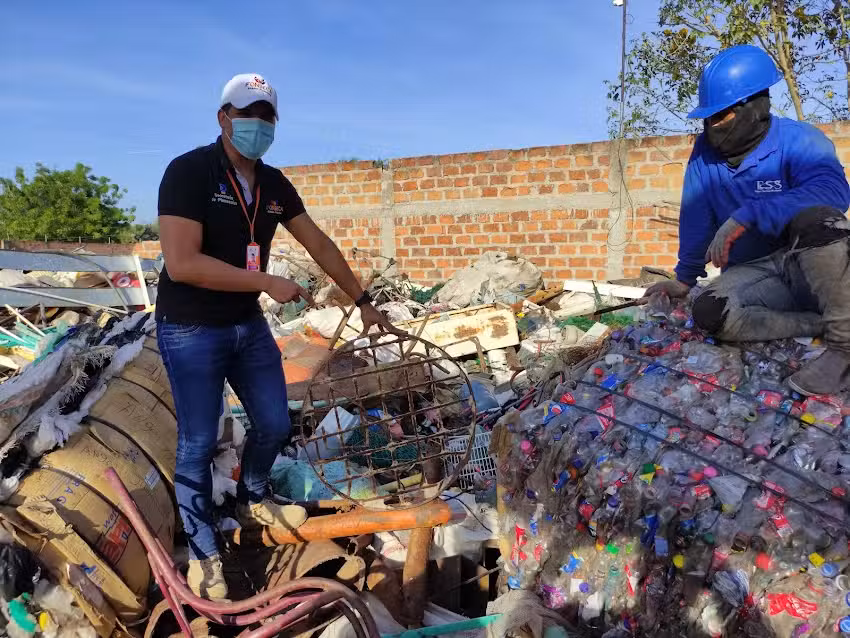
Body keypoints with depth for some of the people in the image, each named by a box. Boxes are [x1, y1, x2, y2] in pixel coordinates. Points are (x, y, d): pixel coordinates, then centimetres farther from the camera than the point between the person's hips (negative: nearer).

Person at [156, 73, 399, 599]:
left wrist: (364, 302, 9)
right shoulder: (189, 171, -18)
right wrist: (269, 283, -25)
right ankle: (203, 552, 22)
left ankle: (253, 502, 43)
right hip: (191, 330, -6)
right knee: (199, 444, 2)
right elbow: (182, 263, -27)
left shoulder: (274, 185, 1)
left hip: (248, 324, 7)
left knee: (275, 424, 13)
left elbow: (320, 245, 9)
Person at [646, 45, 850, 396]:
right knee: (708, 312, -27)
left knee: (813, 218, -37)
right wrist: (684, 279, 11)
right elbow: (695, 218, 6)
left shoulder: (798, 141, -14)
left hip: (818, 270, -4)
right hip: (754, 273, 4)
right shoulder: (704, 151, 0)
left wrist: (746, 216, -40)